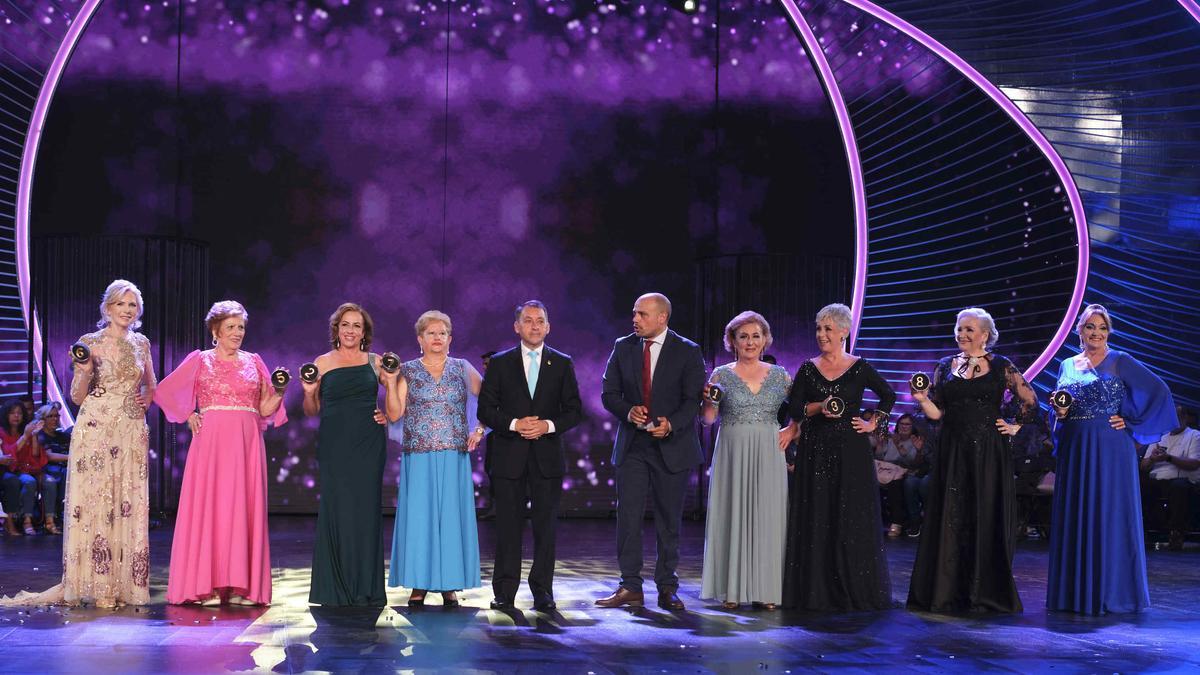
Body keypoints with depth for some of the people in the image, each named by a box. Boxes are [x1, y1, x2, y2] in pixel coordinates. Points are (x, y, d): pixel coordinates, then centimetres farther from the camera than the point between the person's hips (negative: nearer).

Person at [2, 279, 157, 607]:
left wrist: (148, 397, 5)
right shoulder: (90, 343, 1)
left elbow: (151, 384, 26)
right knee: (95, 501, -6)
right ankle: (98, 587, -2)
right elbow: (77, 397, 2)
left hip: (133, 431, 4)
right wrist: (85, 371, -16)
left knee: (130, 504, 2)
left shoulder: (142, 343, 12)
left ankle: (125, 583, 8)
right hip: (96, 429, -3)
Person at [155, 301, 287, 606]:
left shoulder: (254, 361, 13)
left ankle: (240, 586, 3)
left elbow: (265, 409, 12)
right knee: (208, 507, -5)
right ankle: (207, 586, -2)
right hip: (211, 443, -2)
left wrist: (279, 393, -7)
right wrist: (188, 416, 1)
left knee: (244, 509, 0)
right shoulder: (200, 360, 6)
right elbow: (164, 392, 9)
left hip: (247, 444, 2)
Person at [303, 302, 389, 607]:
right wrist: (308, 392, -8)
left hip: (368, 445, 1)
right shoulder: (322, 363, 6)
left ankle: (365, 588, 8)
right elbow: (311, 411, 11)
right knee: (336, 510, -1)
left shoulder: (374, 362, 8)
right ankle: (336, 588, 7)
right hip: (334, 445, 0)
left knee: (366, 510, 0)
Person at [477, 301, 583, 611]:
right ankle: (505, 592, 6)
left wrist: (549, 425, -11)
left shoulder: (562, 364, 8)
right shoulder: (499, 363, 6)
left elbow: (574, 411, 7)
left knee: (545, 525, 1)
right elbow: (485, 410, 3)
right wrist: (514, 424, -13)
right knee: (508, 525, 1)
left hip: (547, 455, 1)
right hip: (508, 456, 0)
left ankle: (542, 590, 7)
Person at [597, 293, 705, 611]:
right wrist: (628, 411, -16)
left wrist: (671, 424, -26)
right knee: (627, 516, -2)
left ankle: (667, 589, 15)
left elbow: (693, 400, -8)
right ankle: (630, 588, 5)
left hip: (672, 446, -2)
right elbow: (609, 394, 5)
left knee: (669, 521, 6)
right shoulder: (623, 347, 5)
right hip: (632, 446, 2)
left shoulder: (688, 352, -4)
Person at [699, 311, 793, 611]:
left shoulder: (779, 375, 7)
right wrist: (708, 400, -19)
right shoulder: (721, 375, 3)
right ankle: (732, 589, 6)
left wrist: (793, 430, 3)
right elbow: (708, 419, 0)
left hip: (768, 456, 1)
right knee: (732, 515, 0)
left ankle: (765, 589, 7)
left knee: (767, 517, 1)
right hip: (732, 454, -1)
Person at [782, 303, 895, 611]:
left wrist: (873, 423, 3)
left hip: (851, 450, -2)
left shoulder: (860, 368, 2)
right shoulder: (808, 369, 6)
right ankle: (817, 590, 7)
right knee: (816, 518, 2)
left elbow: (889, 397, 13)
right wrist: (819, 407, -14)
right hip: (815, 450, 2)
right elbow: (794, 408, 2)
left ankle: (856, 590, 9)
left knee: (854, 520, -1)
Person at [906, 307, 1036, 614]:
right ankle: (949, 591, 8)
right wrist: (922, 399, -11)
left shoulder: (1001, 367, 2)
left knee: (987, 518, 1)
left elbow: (1030, 402, 8)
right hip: (952, 451, 2)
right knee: (951, 518, 2)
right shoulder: (945, 367, 9)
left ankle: (986, 592, 9)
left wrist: (1015, 427, 0)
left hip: (988, 451, -2)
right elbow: (937, 413, 6)